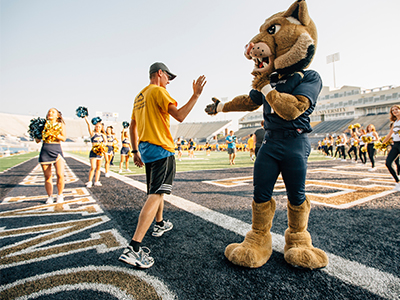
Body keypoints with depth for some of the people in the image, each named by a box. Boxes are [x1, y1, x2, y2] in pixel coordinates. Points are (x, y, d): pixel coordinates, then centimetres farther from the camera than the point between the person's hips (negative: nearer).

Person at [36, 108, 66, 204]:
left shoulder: (61, 124, 9)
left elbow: (64, 138, -3)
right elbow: (37, 140, 10)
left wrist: (54, 134, -16)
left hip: (56, 150, -2)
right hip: (45, 150, 2)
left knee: (60, 174, -14)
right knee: (47, 176, 4)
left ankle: (60, 195, 5)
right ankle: (50, 196, 17)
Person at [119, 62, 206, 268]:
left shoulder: (140, 96, 19)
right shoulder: (158, 91, -7)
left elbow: (133, 126, 20)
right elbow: (180, 116, -19)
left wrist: (136, 151, 23)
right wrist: (196, 95, -12)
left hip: (146, 148, 10)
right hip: (161, 149, -10)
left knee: (155, 189, 23)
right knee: (156, 194, -14)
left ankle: (160, 224, 40)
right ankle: (133, 248, -19)